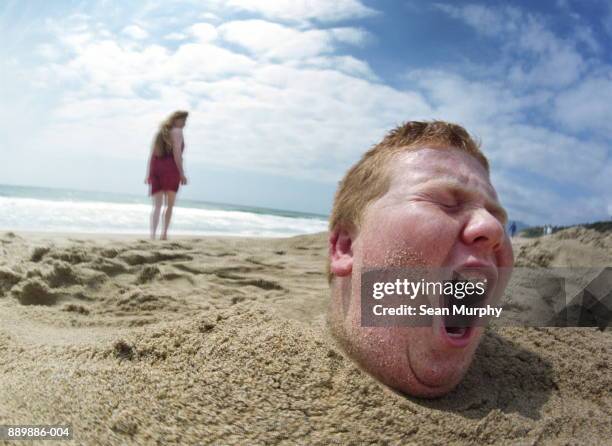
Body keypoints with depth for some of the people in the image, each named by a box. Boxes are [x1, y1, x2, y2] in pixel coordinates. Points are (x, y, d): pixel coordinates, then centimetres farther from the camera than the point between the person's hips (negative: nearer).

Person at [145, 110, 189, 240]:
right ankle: (164, 233, -7)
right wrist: (182, 173, -11)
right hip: (170, 170, -5)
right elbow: (177, 153, -10)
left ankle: (152, 233, -16)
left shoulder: (159, 132, 23)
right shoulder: (177, 131, 2)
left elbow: (151, 154, 15)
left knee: (157, 205, 0)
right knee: (169, 204, 3)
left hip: (155, 169, 5)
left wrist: (148, 174, 11)